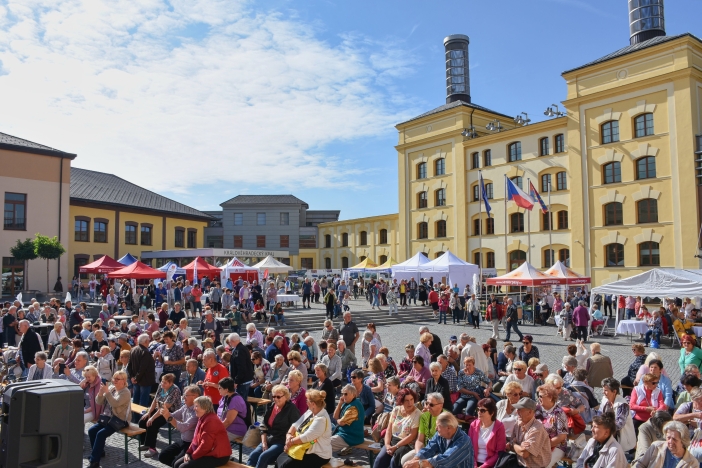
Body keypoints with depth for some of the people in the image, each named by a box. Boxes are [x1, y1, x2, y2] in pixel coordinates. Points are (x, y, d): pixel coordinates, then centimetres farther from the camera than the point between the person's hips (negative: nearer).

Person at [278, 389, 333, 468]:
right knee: (280, 458, 1)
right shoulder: (310, 412, 5)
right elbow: (296, 424, 9)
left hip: (318, 455, -9)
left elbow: (306, 437, -26)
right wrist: (289, 435, -10)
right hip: (306, 449, 9)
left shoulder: (321, 419, -25)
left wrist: (290, 442, -13)